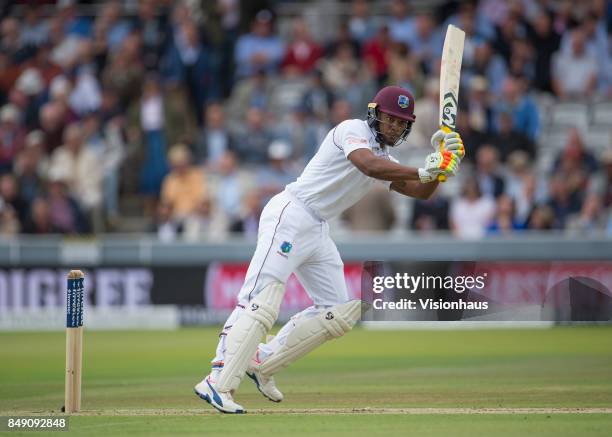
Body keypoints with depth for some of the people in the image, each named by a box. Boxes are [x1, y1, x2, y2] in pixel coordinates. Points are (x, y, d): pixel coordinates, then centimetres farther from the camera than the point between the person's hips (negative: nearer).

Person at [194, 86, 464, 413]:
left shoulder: (385, 159, 19)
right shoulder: (353, 130, -7)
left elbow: (422, 191, 13)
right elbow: (369, 166, -27)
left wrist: (442, 160, -4)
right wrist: (422, 171, -32)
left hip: (318, 232, 10)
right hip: (290, 216, -10)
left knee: (339, 312, 9)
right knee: (261, 303, -20)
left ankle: (263, 363, 14)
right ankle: (219, 383, -28)